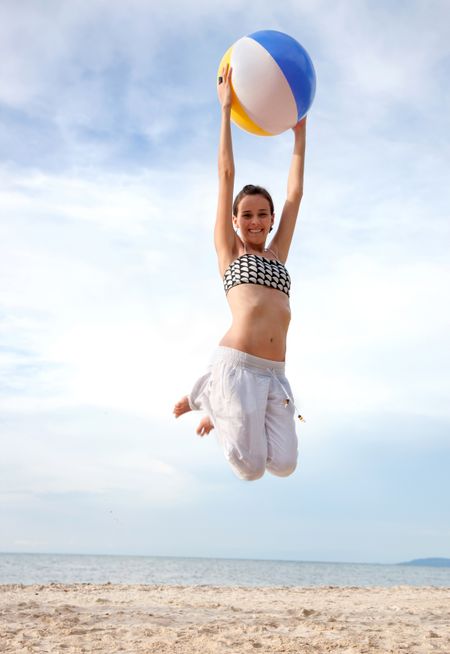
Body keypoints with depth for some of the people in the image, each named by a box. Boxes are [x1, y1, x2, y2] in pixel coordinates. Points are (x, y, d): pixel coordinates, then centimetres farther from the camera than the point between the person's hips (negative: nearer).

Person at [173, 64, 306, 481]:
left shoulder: (276, 255, 21)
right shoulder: (228, 251, 11)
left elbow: (295, 192, 23)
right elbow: (226, 174, 9)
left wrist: (299, 133, 26)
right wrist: (226, 108, 10)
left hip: (274, 374, 5)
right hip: (237, 364, -5)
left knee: (283, 466, -5)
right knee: (250, 469, -8)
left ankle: (221, 411, 21)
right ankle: (209, 398, 18)